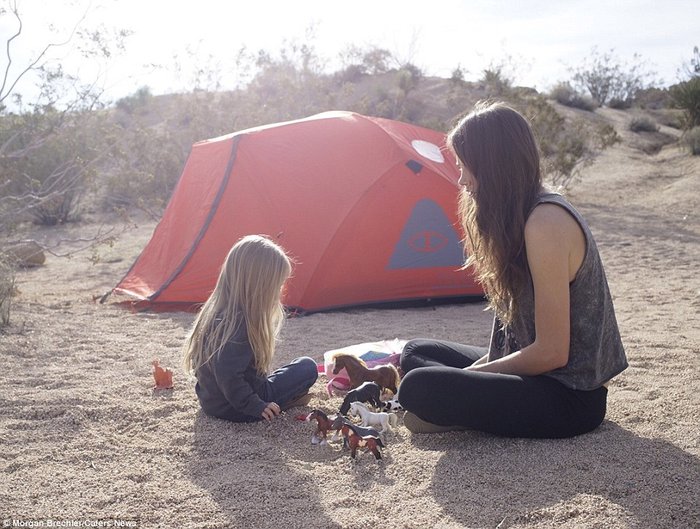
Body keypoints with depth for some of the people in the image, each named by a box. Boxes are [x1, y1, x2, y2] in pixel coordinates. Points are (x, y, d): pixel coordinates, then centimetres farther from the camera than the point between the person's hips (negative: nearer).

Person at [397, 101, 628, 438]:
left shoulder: (545, 224, -24)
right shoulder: (522, 215, 7)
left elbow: (551, 353, -22)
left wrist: (476, 372, -9)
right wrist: (480, 366, 5)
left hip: (570, 398, -10)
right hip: (542, 374, 10)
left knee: (418, 388, -27)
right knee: (417, 353, 15)